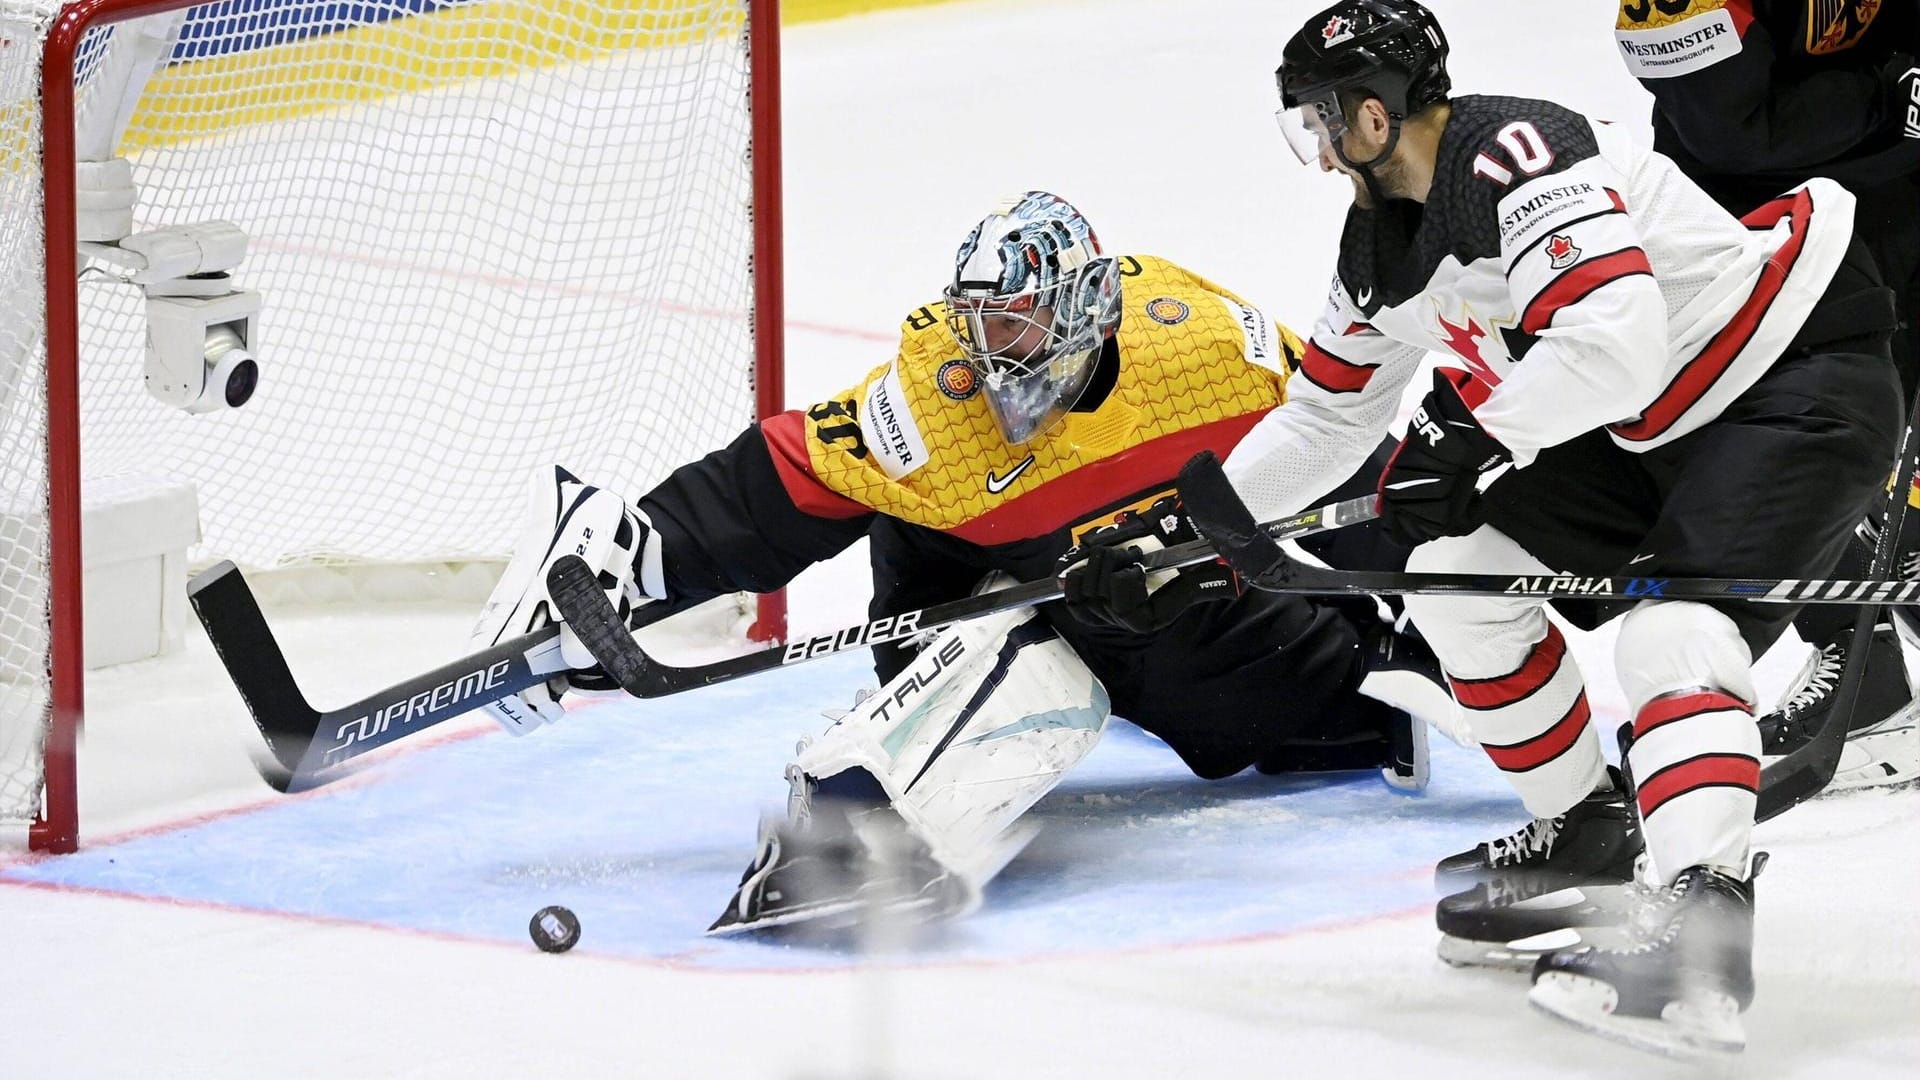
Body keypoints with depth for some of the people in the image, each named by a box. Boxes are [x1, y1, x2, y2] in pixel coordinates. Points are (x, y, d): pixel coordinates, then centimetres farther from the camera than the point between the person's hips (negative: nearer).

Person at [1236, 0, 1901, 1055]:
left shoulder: (1516, 158, -26)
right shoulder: (1386, 242, 5)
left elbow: (1612, 343, -37)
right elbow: (1327, 410, 19)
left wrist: (1469, 435, -26)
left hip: (1803, 379, -10)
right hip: (1653, 426, 10)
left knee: (1674, 634, -28)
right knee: (1454, 560, 7)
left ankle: (1699, 943, -42)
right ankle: (1583, 829, 20)